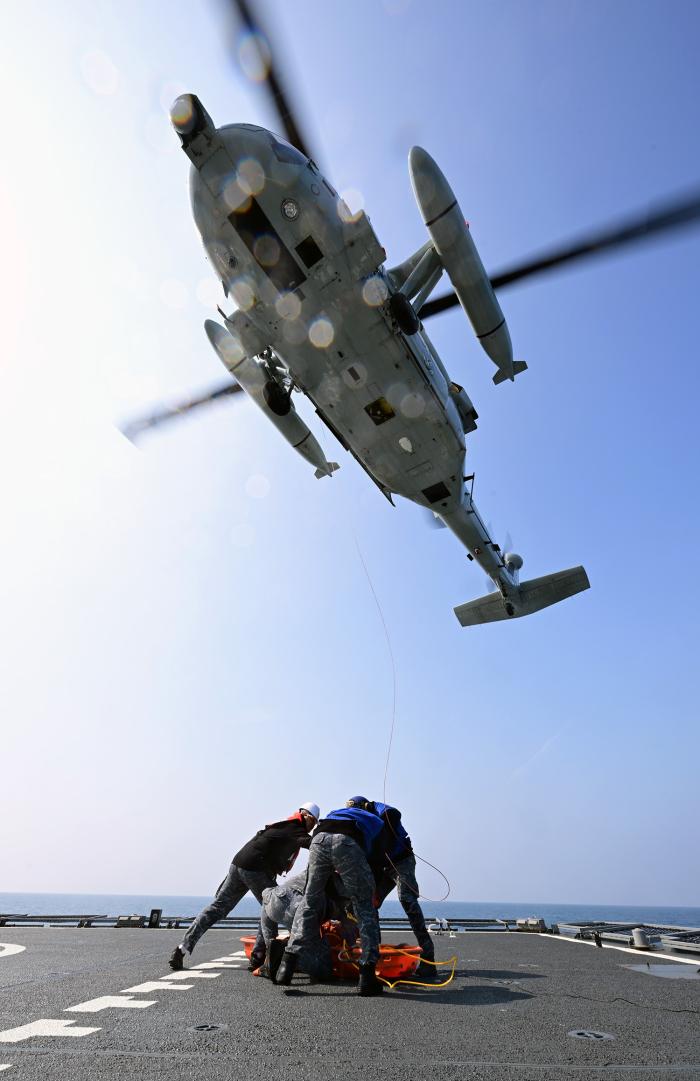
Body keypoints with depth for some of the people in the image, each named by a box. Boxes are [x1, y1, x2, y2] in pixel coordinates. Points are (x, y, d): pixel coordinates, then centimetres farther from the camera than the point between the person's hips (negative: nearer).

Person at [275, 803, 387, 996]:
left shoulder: (337, 812, 46)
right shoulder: (377, 823, 37)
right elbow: (377, 864, 25)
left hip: (319, 839, 3)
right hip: (347, 843, -3)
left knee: (309, 901, 22)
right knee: (365, 907, 14)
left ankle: (287, 965, 15)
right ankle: (367, 975, 10)